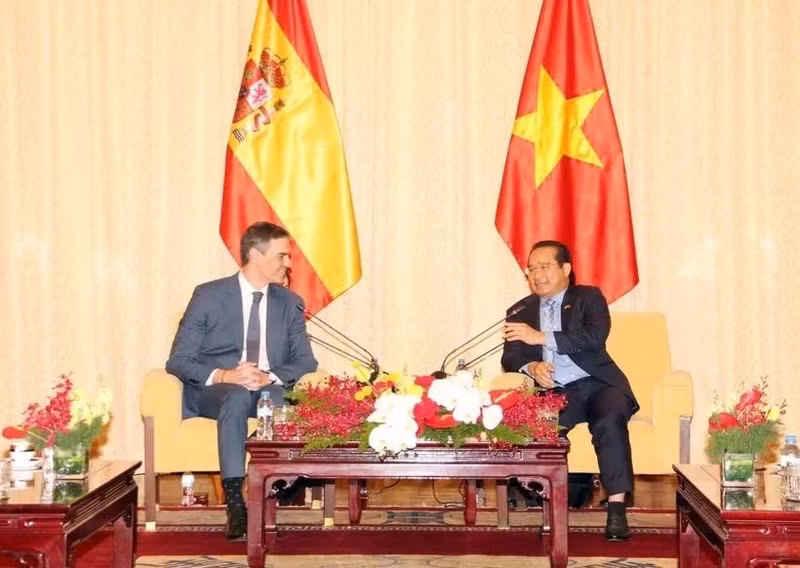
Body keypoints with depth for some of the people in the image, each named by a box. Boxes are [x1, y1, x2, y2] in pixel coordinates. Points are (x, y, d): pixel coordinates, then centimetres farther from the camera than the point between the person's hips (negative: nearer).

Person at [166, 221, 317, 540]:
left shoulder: (290, 303, 10)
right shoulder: (209, 296, 0)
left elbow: (306, 362, 3)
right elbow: (178, 361, -4)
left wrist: (270, 377, -20)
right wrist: (223, 376, -24)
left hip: (270, 389, 2)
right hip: (213, 391, -2)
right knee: (238, 396, -39)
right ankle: (235, 503, -39)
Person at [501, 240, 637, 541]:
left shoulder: (589, 297, 10)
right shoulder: (520, 311, 19)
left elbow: (595, 337, -10)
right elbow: (509, 358, 10)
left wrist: (541, 337, -17)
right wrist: (530, 367, -15)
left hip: (596, 384, -1)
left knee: (609, 421, -34)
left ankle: (617, 508, -31)